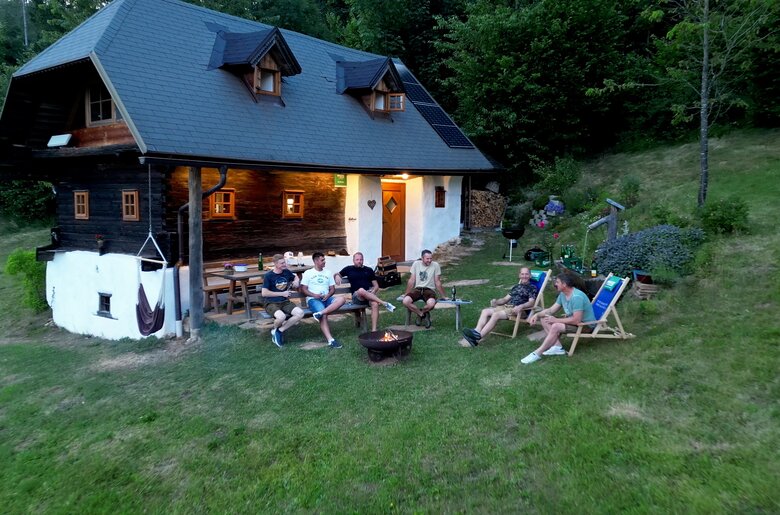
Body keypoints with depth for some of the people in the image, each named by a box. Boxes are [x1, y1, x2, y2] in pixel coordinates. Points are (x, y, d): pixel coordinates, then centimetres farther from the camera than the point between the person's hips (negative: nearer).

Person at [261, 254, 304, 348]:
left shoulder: (287, 272, 6)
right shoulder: (268, 276, -9)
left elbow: (295, 276, 29)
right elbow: (264, 293, -12)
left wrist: (296, 281, 4)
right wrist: (282, 293, -12)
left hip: (285, 302, 5)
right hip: (271, 303, -5)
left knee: (300, 313, -23)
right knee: (281, 316, -37)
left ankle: (279, 331, -8)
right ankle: (275, 329, 1)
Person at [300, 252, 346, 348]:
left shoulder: (328, 273, 19)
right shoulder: (308, 273, 8)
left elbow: (332, 289, 15)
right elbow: (303, 289, 1)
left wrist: (328, 295, -8)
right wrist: (314, 295, -15)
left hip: (326, 298, 4)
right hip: (313, 299, -4)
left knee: (341, 299, -28)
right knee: (324, 316, -33)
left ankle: (319, 313, -38)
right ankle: (330, 340, -38)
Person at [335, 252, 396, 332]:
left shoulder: (369, 270, 18)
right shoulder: (349, 269, 16)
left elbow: (376, 286, 16)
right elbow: (337, 275, 29)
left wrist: (373, 291, -6)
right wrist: (337, 276, 3)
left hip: (370, 294, 1)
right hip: (357, 296, -1)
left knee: (375, 304, -34)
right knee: (361, 290, -39)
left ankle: (374, 330, -39)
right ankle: (385, 304, -34)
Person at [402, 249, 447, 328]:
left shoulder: (435, 265, -5)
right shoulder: (416, 264, 2)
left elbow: (437, 282, 3)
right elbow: (411, 281, 10)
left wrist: (443, 296, 5)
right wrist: (406, 294, 13)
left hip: (429, 289, -2)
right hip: (417, 289, 2)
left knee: (431, 303, -37)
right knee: (405, 301, -28)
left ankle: (419, 313, 0)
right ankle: (423, 315, -2)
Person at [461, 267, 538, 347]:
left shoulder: (532, 288, 6)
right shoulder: (516, 286, 26)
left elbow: (531, 303, -8)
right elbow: (505, 299, 24)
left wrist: (521, 306, -28)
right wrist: (496, 301, 3)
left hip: (518, 310, -7)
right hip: (506, 306, 7)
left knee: (496, 315, -31)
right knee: (485, 311, -15)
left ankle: (478, 337, -40)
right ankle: (476, 331, -35)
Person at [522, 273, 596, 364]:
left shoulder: (577, 297, -28)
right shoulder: (562, 294, 1)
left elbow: (576, 320, -32)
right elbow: (551, 310, 7)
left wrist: (556, 320, -23)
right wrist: (537, 315, -11)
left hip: (586, 325, -10)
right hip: (574, 320, 10)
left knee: (556, 327, -32)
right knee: (544, 319, 1)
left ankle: (537, 353, -25)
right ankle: (557, 347, -10)